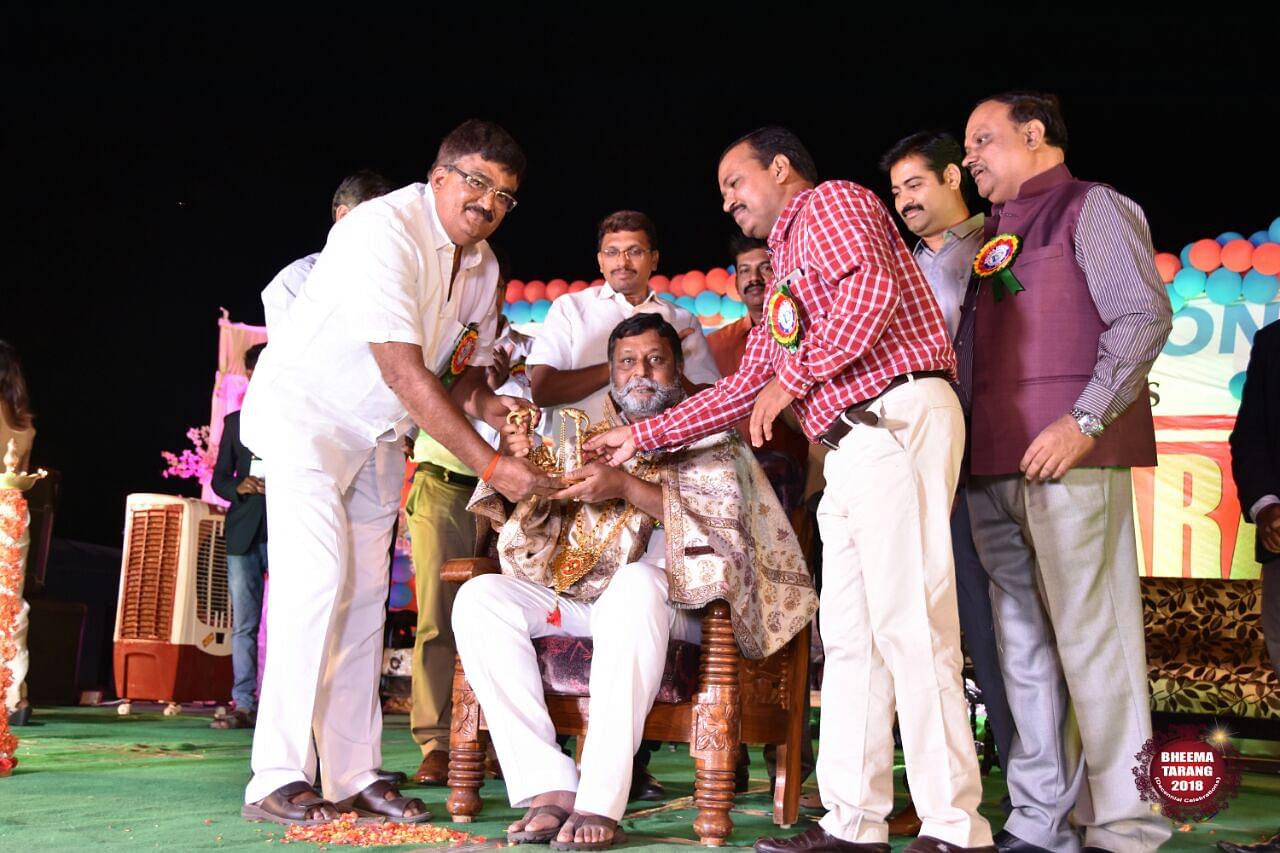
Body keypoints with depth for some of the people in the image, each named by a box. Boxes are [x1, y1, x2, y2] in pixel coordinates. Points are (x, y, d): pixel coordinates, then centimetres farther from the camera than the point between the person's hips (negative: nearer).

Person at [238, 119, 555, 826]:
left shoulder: (482, 264, 1)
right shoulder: (385, 230, -25)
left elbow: (465, 366, 8)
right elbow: (404, 372, -32)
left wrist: (485, 403, -17)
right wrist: (489, 465, -35)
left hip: (377, 435, 8)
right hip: (304, 414, -7)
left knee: (364, 596, 3)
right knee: (315, 581, -17)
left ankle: (355, 777, 8)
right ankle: (275, 780, -11)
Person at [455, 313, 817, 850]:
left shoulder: (705, 437, 13)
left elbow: (725, 516, -7)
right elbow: (533, 535, 16)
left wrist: (627, 488, -16)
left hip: (665, 597, -4)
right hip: (570, 599, 4)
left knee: (637, 581, -38)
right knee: (478, 598, -21)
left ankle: (599, 802, -37)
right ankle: (548, 788, -27)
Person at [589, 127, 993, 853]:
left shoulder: (832, 201, 5)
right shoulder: (787, 271, 30)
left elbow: (870, 289, -16)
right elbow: (746, 387, 31)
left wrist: (794, 376, -9)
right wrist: (644, 435, 28)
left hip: (897, 418, -10)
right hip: (854, 442, 10)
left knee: (909, 625, -12)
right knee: (850, 634, 6)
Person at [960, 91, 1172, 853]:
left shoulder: (1091, 207, 4)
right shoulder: (992, 235, 23)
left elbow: (1146, 316, -8)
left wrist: (1084, 422, -16)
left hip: (1070, 459, -7)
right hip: (995, 466, 7)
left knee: (1090, 637, -7)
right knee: (1023, 647, 6)